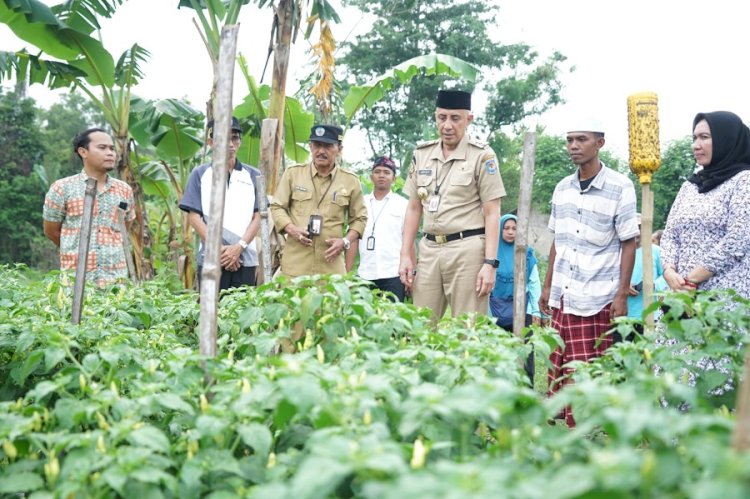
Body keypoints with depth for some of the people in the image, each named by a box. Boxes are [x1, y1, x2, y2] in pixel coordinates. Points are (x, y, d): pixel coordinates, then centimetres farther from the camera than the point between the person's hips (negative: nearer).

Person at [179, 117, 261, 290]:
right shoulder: (200, 174, 7)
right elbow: (194, 217, 1)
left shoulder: (253, 175, 10)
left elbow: (258, 217, 6)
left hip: (245, 259, 2)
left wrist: (239, 247, -9)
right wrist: (219, 249, -9)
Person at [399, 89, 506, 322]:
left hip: (467, 249, -5)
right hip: (429, 249, 5)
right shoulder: (422, 155, 12)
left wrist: (490, 263, -12)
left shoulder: (482, 156, -2)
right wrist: (406, 255, 10)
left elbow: (492, 213, -4)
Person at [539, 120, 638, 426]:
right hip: (563, 297, 5)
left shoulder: (620, 188, -6)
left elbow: (629, 244, -4)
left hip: (597, 299, -5)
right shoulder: (562, 188, 9)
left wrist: (622, 295, -9)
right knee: (558, 371, 7)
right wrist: (547, 286, 14)